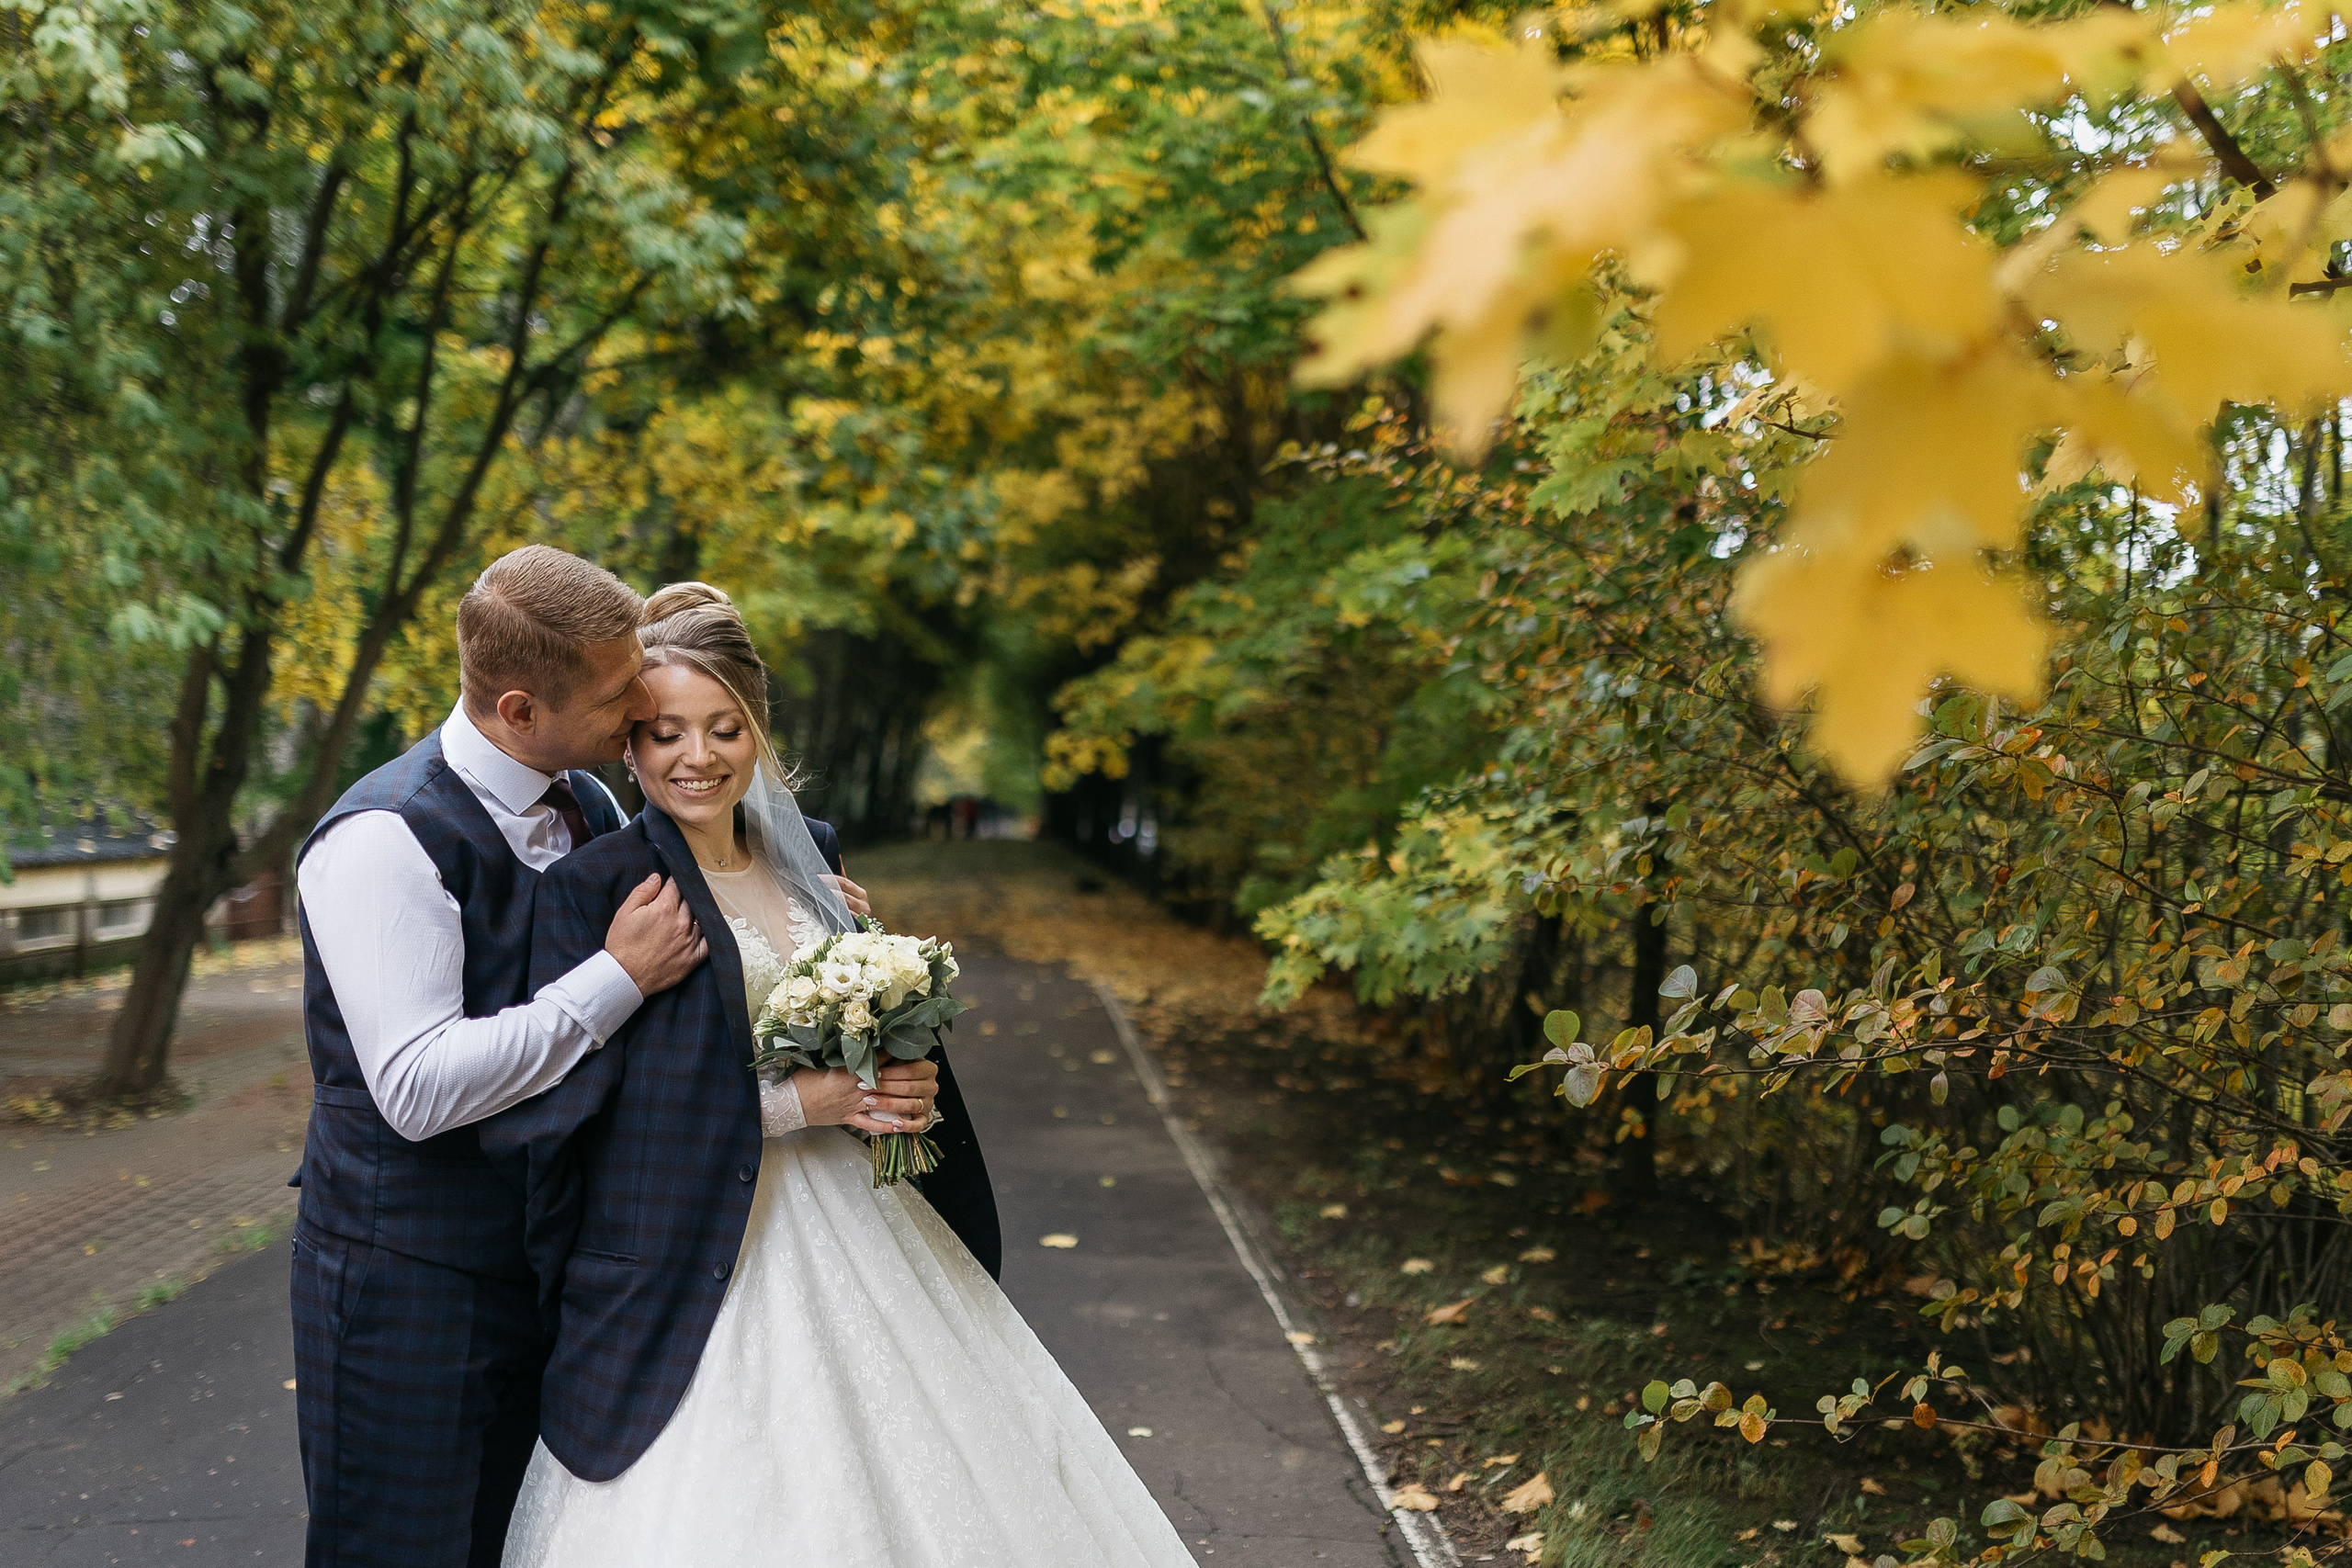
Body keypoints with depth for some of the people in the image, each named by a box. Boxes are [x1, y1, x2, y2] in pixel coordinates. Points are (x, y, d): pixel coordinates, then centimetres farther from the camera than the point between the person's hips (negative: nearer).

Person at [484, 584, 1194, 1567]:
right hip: (714, 1266, -6)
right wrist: (791, 1103, -17)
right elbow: (571, 1107, -16)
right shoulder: (595, 888, -9)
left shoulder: (802, 857, 9)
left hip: (866, 1229, 6)